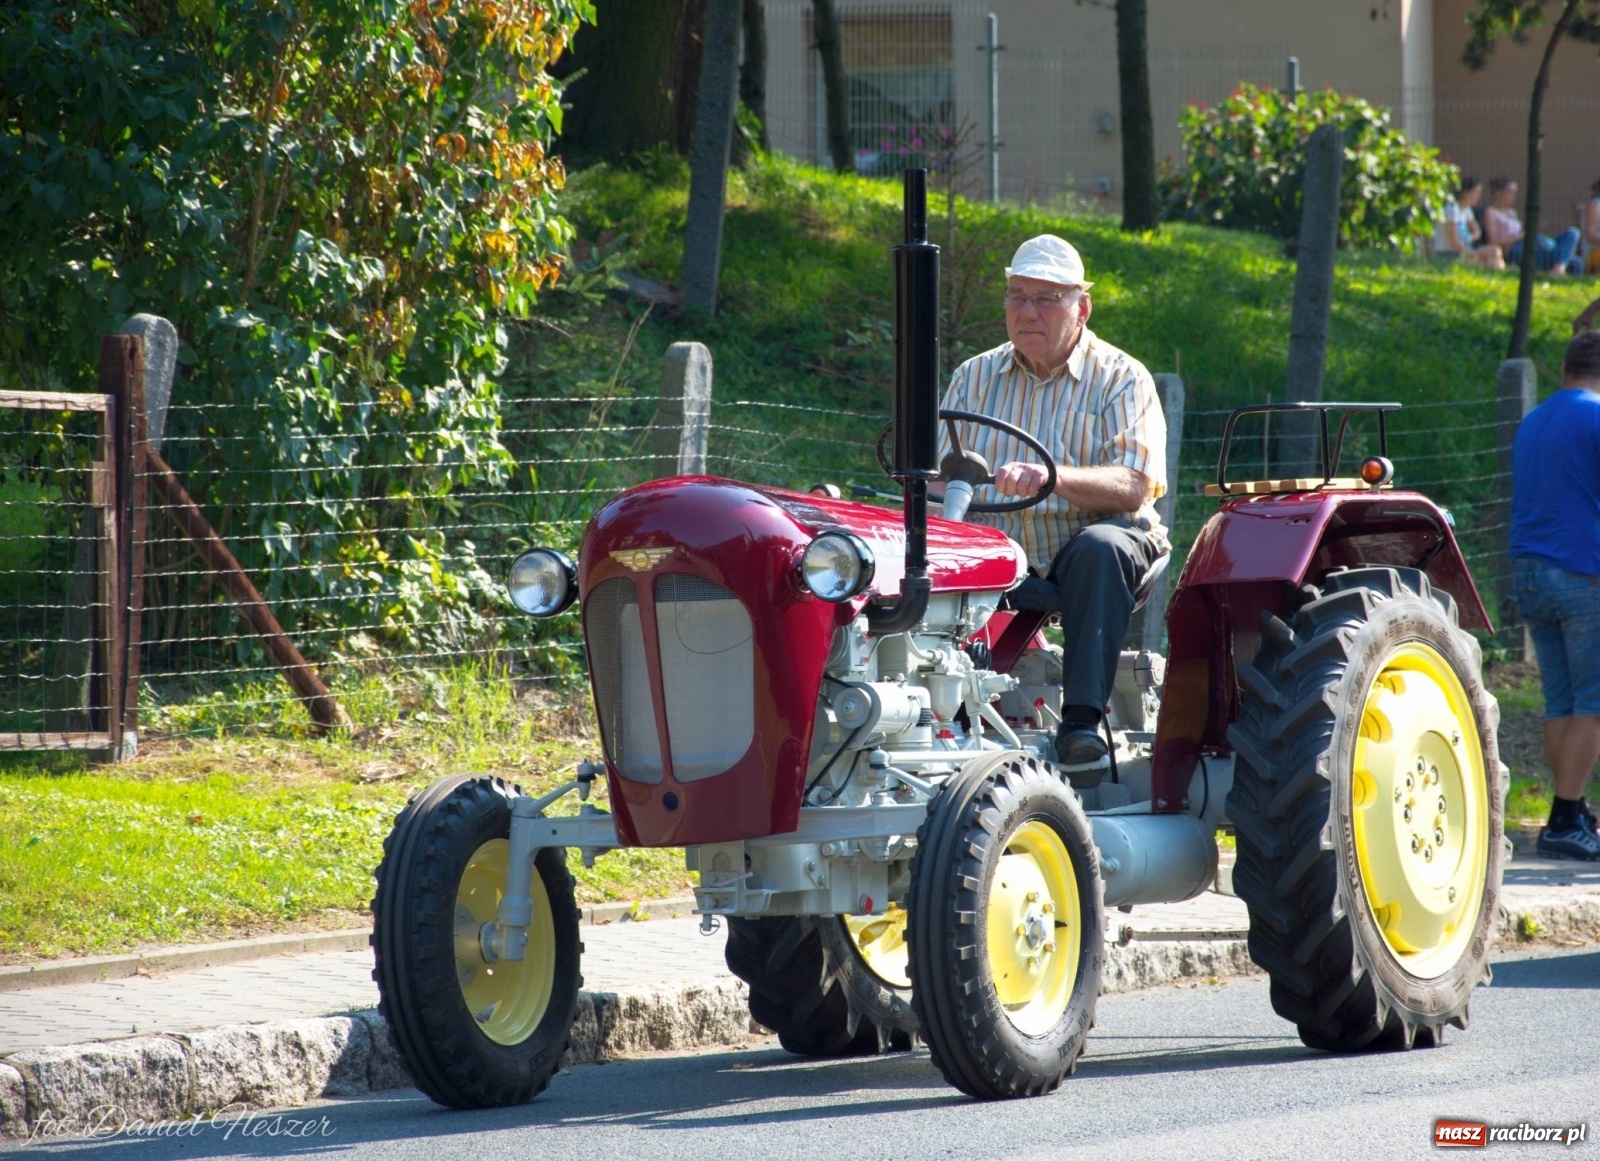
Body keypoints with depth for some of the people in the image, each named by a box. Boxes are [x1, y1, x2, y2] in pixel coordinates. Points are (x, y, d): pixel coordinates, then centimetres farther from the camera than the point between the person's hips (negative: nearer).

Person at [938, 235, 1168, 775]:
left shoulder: (1121, 379, 1)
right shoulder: (974, 377, 13)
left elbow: (1133, 485, -15)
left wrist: (1051, 478, -33)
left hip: (1082, 540, -2)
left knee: (1101, 547, -37)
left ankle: (1082, 720, -39)